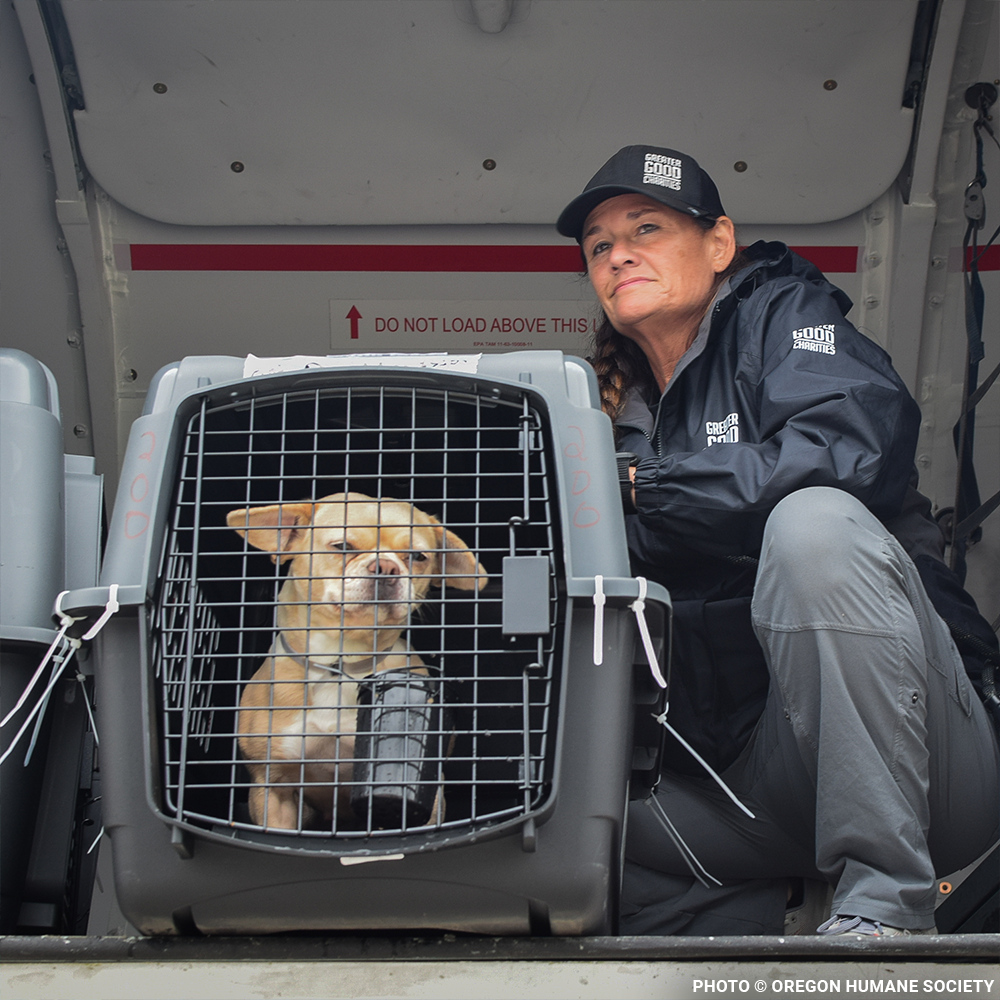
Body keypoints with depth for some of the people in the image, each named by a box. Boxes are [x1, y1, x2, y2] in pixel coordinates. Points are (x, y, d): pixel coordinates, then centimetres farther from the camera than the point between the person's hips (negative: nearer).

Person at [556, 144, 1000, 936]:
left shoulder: (780, 311, 6)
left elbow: (857, 443, -17)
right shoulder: (621, 419, 20)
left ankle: (886, 904, -29)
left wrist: (643, 489, -11)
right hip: (752, 777, 5)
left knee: (814, 519, -33)